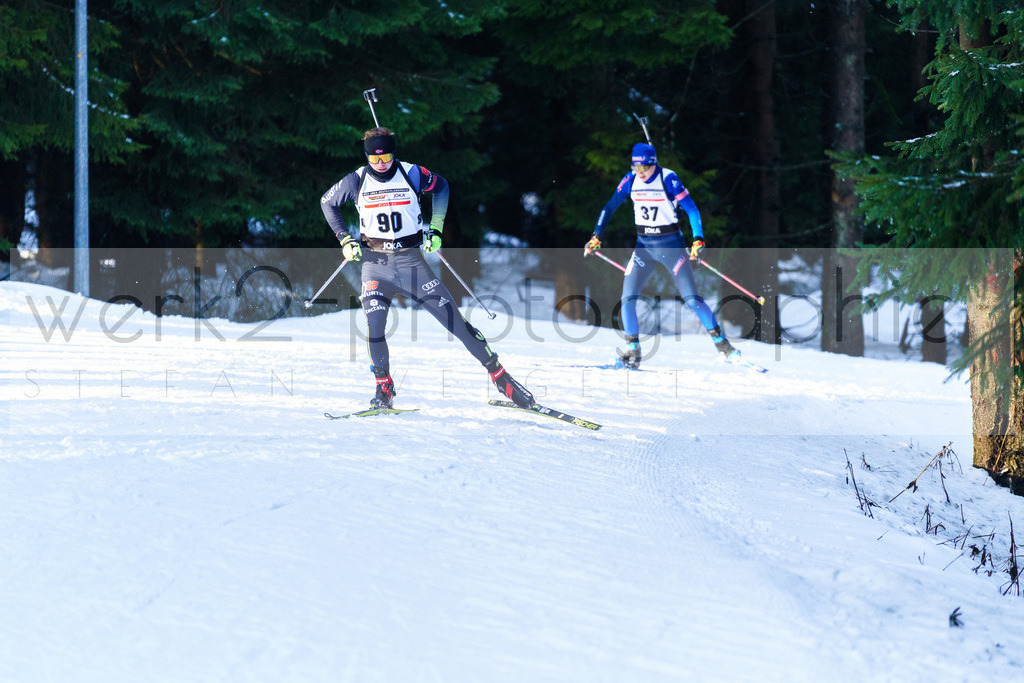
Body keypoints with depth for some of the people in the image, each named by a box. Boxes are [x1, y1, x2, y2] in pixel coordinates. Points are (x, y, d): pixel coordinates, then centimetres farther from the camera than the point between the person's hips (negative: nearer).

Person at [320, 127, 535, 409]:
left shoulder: (412, 174, -6)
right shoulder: (357, 181, -4)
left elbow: (440, 187, 15)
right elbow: (327, 202, 12)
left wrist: (436, 229, 8)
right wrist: (345, 239, 4)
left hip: (411, 261, 0)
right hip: (376, 265, 0)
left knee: (454, 319, -3)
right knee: (374, 326, -20)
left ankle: (499, 376, 3)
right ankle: (384, 388, 0)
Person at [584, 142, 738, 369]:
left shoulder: (668, 179, -14)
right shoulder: (630, 180, -2)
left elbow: (692, 209, -14)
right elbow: (610, 207, 8)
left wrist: (698, 240, -24)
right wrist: (596, 237, 1)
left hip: (670, 244, -4)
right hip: (644, 246, 4)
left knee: (691, 299, -9)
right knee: (627, 298, -8)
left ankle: (722, 344, 1)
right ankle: (633, 351, 3)